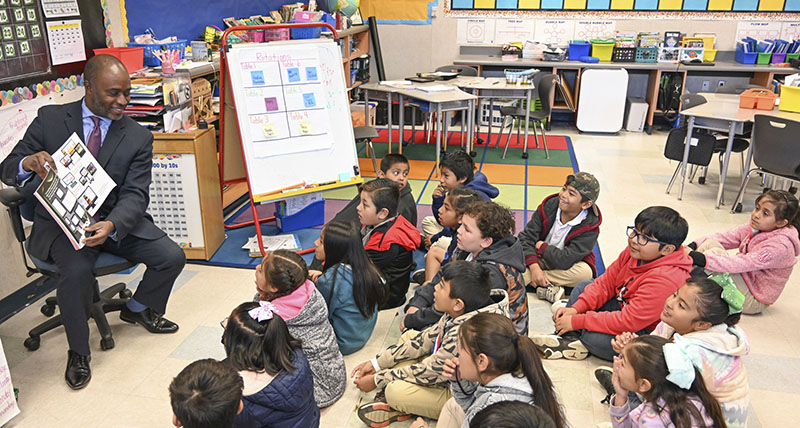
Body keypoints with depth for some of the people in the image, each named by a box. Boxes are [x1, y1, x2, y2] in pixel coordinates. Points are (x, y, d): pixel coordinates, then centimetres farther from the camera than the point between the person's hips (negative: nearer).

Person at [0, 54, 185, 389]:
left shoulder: (138, 137, -2)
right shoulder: (50, 119, -3)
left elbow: (135, 195, -10)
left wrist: (111, 225, -32)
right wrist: (29, 163, -27)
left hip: (116, 220, 2)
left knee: (172, 257, -13)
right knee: (76, 271, -31)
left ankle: (138, 308, 21)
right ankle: (78, 351, -4)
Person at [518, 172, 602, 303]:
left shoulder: (590, 227, -21)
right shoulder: (549, 205, -12)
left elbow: (565, 261, -28)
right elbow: (526, 237, -13)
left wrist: (541, 246, -15)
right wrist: (534, 267, -26)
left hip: (563, 267, -1)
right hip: (540, 260, 1)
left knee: (584, 273, -35)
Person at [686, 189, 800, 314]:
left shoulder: (780, 246, -25)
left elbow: (742, 264, -33)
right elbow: (726, 237, -2)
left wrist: (703, 259, -40)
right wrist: (695, 245, -17)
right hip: (745, 277, 8)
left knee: (715, 252, -25)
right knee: (710, 243, -9)